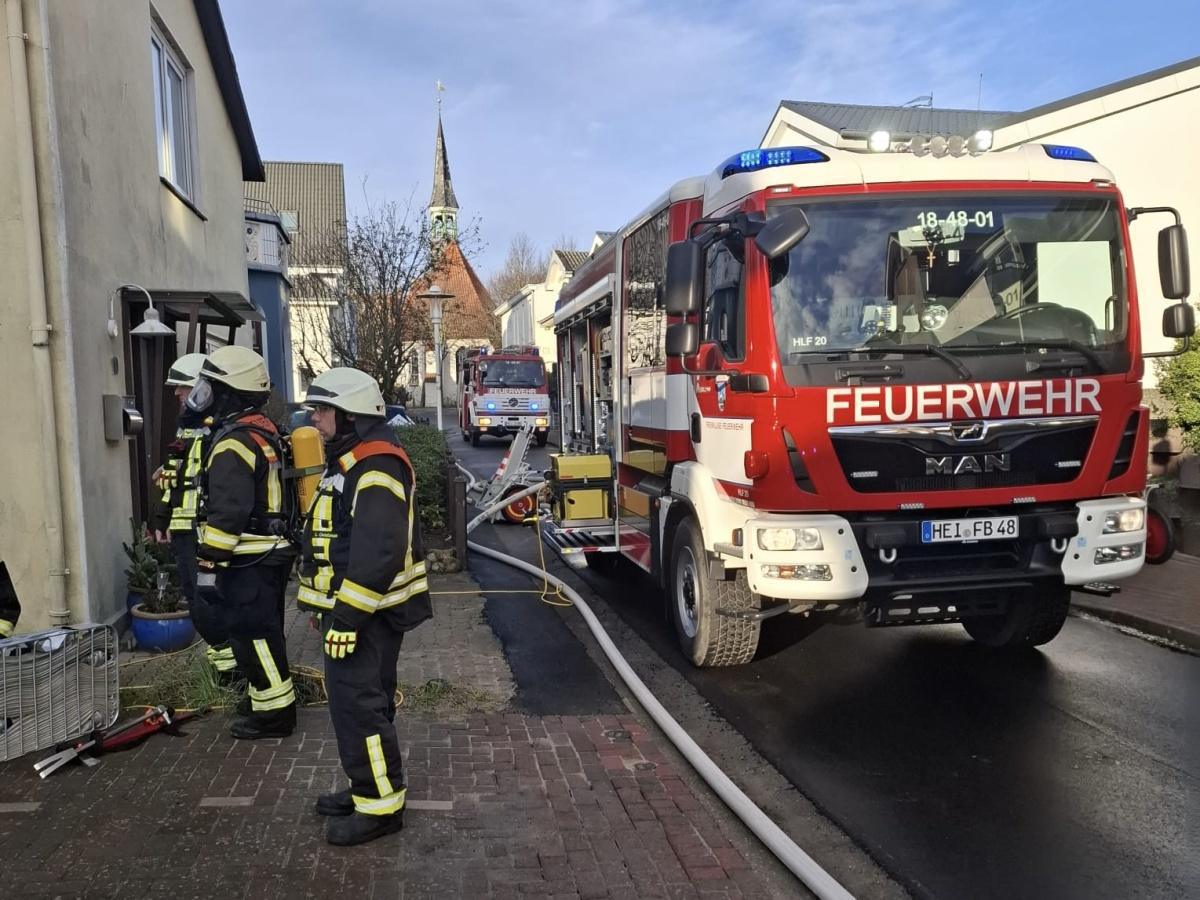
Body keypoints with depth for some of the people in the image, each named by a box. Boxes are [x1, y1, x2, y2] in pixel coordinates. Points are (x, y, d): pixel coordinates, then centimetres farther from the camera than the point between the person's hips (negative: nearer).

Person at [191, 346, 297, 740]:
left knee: (252, 636, -1)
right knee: (261, 633, 18)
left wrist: (208, 563, -19)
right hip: (271, 554, 10)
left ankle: (275, 712, 6)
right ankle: (270, 699, 29)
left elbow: (226, 514, -23)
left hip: (249, 561, -10)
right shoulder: (262, 430, 13)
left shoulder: (234, 443, -19)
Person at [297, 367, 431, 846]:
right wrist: (330, 607, 25)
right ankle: (368, 787, 31)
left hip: (367, 611, -11)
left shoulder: (376, 469, -20)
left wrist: (347, 615, -26)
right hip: (350, 606, 11)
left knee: (357, 704, -7)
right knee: (363, 701, 18)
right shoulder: (349, 462, 16)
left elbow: (377, 553, -28)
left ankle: (381, 806, 4)